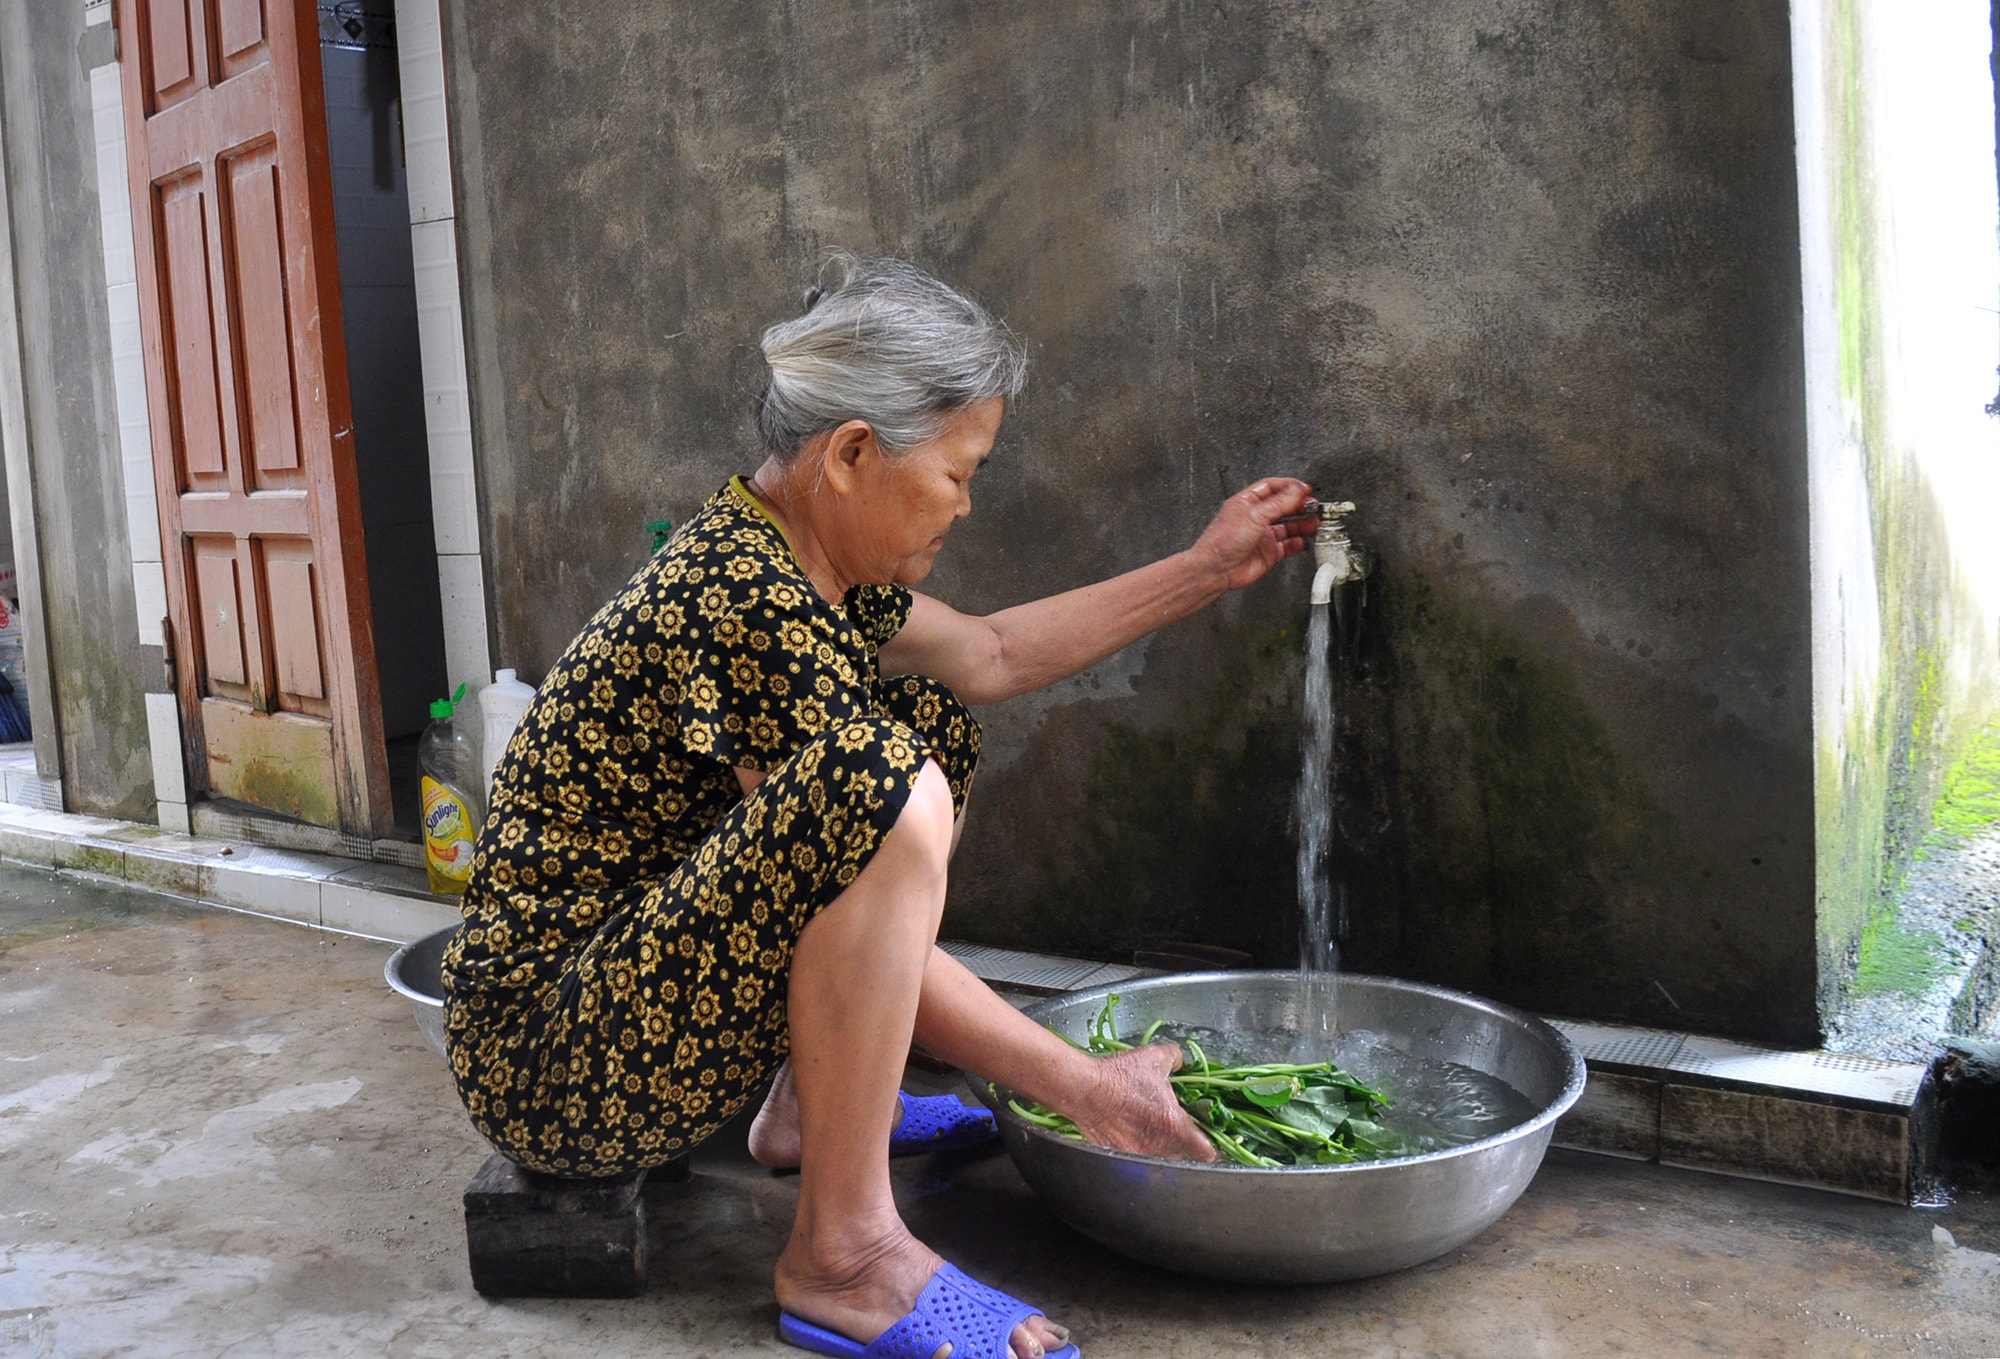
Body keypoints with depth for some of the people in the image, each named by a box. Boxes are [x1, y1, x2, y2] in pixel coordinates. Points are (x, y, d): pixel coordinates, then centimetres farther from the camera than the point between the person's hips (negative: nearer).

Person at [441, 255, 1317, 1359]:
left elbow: (992, 658, 19)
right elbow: (866, 912, -23)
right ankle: (844, 1255, -16)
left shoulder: (799, 565, 5)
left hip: (641, 969, 10)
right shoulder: (750, 603, -24)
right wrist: (1087, 1090, -16)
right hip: (549, 1064, -10)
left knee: (931, 722, 13)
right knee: (886, 787, -31)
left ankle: (810, 1112, 15)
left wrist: (1205, 571, 22)